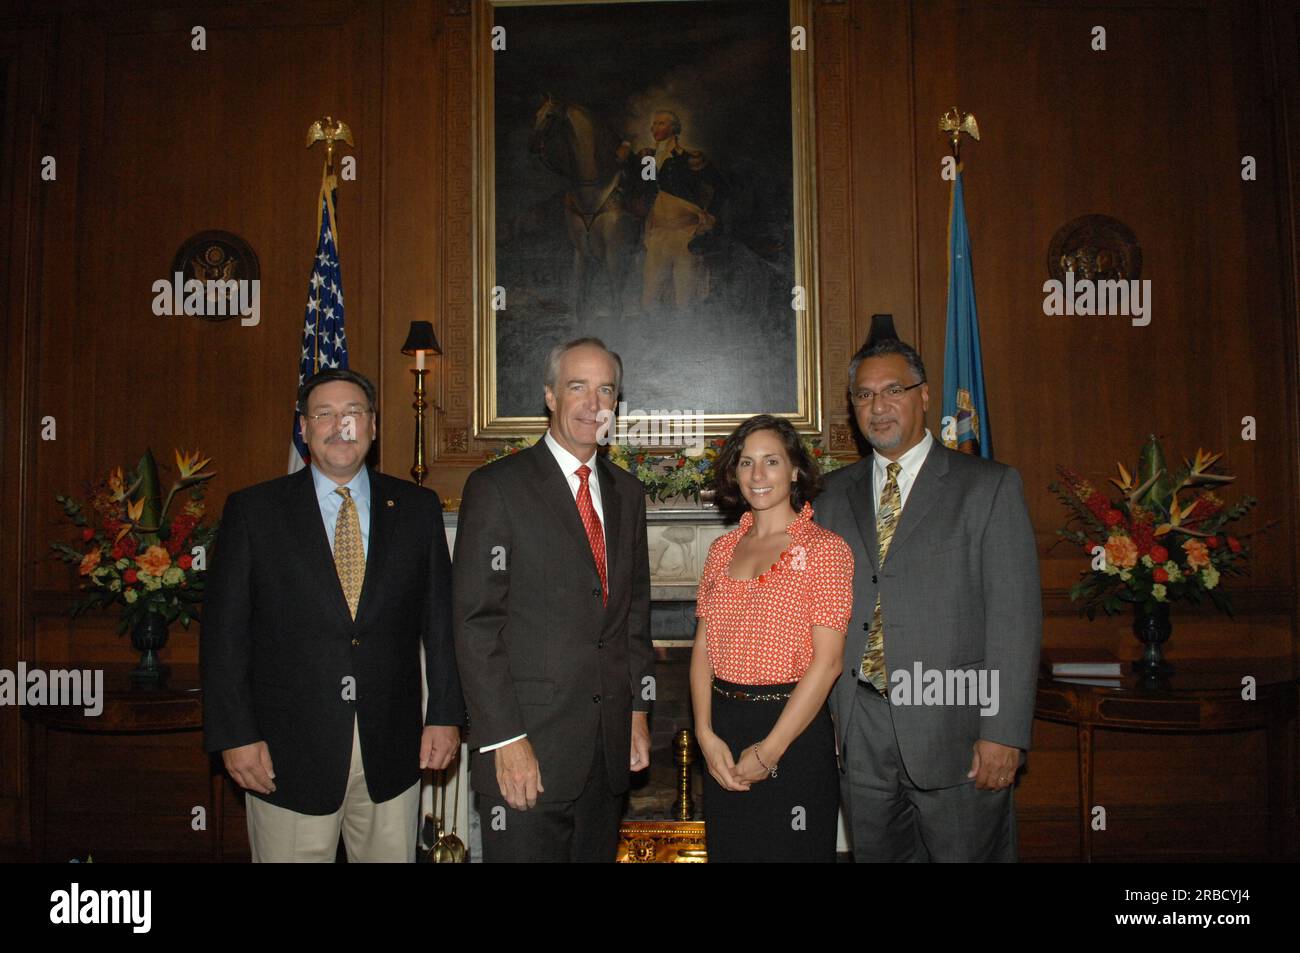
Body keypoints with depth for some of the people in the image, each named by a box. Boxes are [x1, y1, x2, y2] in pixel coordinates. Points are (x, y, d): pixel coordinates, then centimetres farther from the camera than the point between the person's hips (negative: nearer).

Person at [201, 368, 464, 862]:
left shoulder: (418, 508, 5)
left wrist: (445, 713, 0)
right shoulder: (253, 510, 0)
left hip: (391, 753, 2)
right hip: (287, 754, -1)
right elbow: (224, 632, -2)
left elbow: (440, 619, 5)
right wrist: (235, 735, -6)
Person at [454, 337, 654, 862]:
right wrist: (505, 739, -15)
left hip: (610, 745, 6)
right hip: (528, 744, -5)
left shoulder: (626, 491, 12)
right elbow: (476, 622, -12)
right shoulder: (497, 485, -7)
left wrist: (638, 709, 11)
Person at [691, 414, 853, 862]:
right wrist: (706, 734, -6)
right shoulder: (722, 549, 8)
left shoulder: (825, 548, -7)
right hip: (723, 728, 5)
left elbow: (826, 661, -12)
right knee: (726, 847, 17)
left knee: (791, 849, 10)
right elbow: (703, 647, 7)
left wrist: (769, 750, -12)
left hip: (795, 730, -4)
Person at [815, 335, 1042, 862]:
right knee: (875, 854, 15)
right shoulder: (835, 494, 10)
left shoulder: (989, 486, -2)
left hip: (954, 730, -3)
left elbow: (1015, 616, -7)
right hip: (859, 733, 4)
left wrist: (1003, 733, -13)